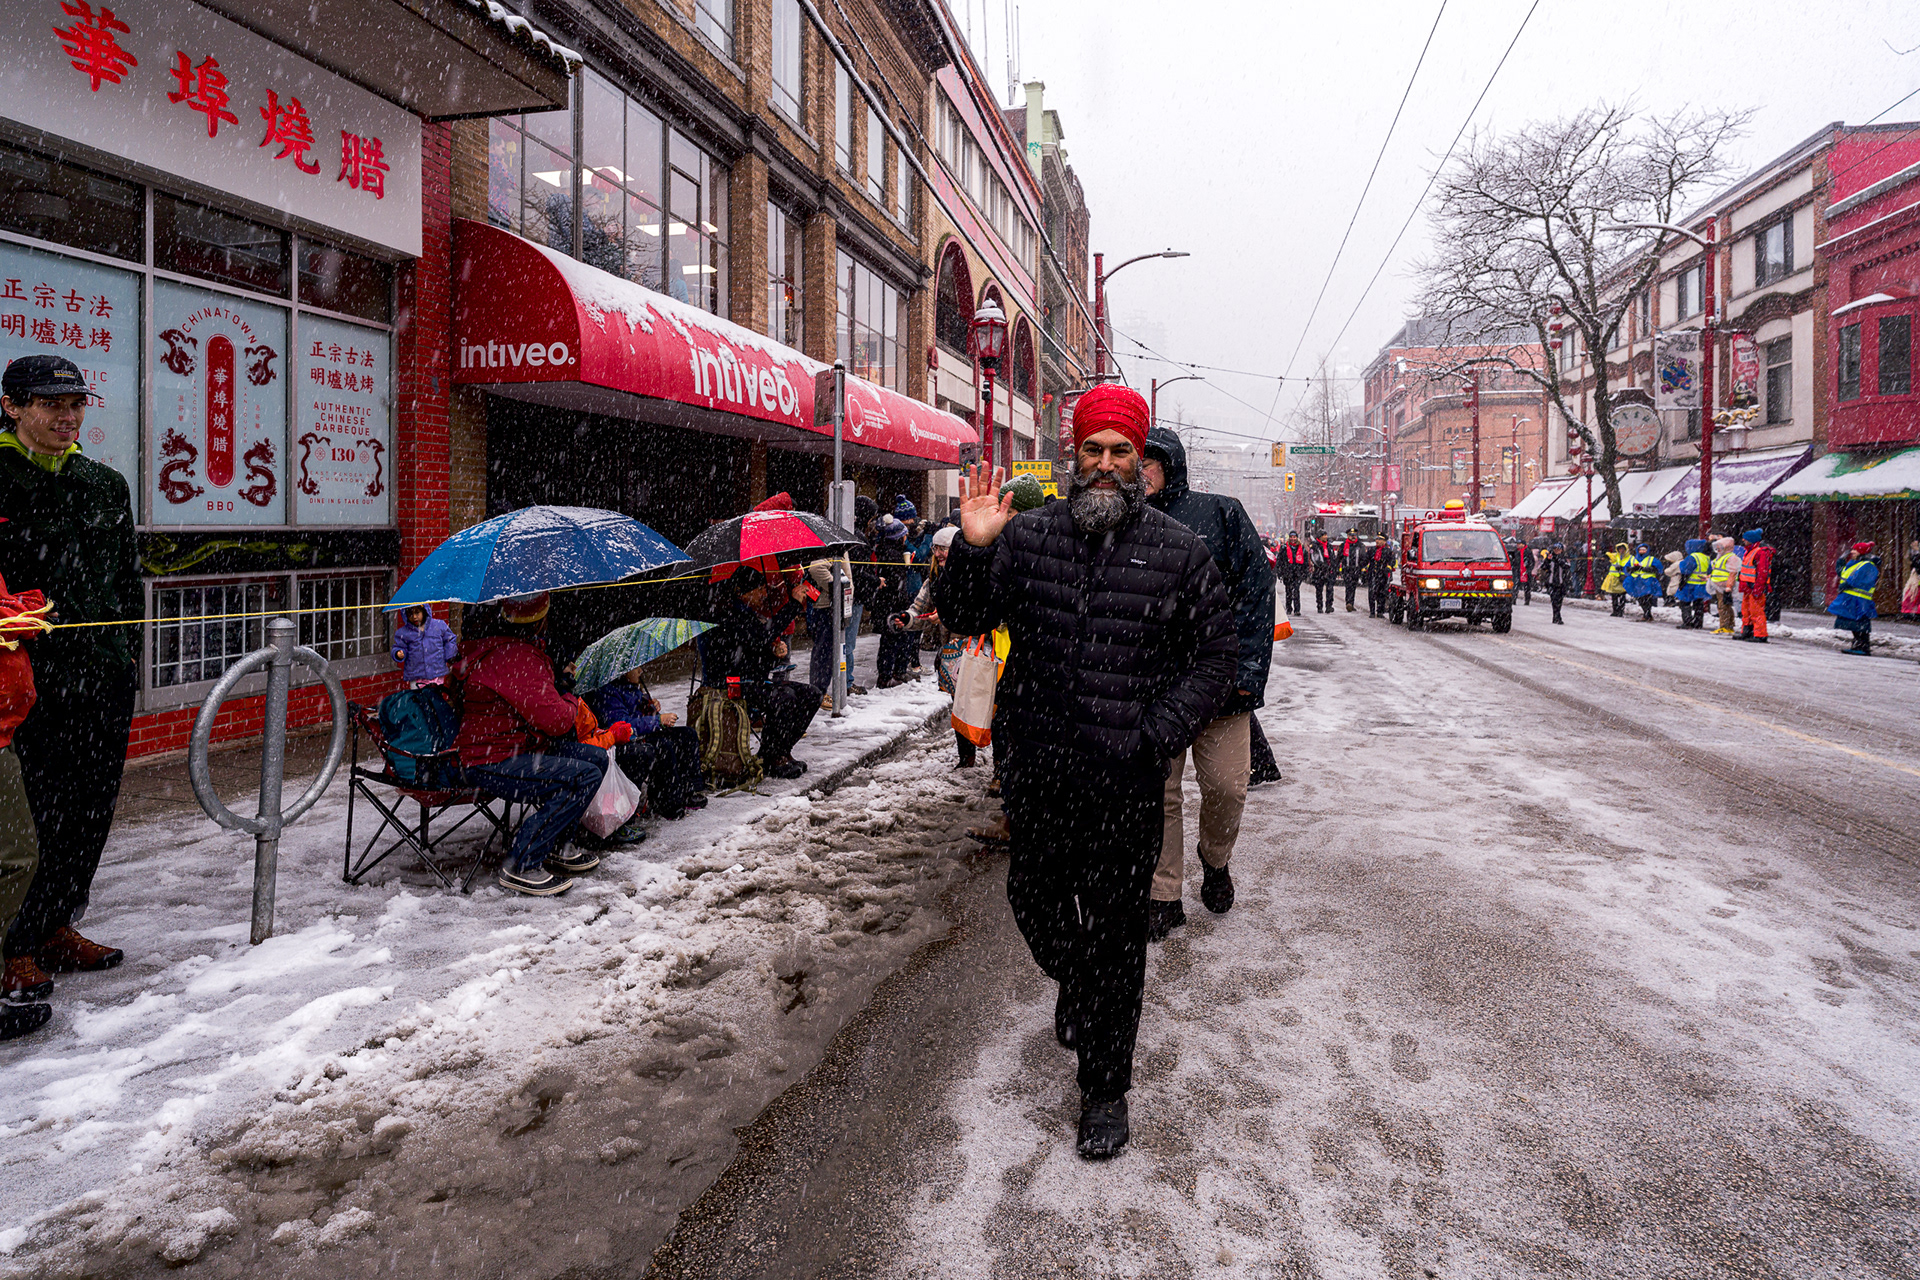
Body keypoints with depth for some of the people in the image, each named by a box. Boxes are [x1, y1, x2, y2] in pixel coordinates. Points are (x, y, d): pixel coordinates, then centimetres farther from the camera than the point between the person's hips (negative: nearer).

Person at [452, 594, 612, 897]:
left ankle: (553, 848, 16)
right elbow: (554, 719, -24)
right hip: (490, 764, -11)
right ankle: (521, 865, -16)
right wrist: (571, 702, -3)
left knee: (596, 758, 7)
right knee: (585, 776, -22)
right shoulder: (516, 657, -22)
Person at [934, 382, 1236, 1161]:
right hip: (1038, 771, 3)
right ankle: (1074, 984, 52)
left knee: (1115, 933, 6)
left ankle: (1106, 1088, 22)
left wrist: (1160, 734, -9)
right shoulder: (1028, 535, 3)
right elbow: (963, 618, 2)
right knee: (1034, 898, 19)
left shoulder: (1178, 551, 0)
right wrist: (973, 550, -17)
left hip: (1126, 780, -2)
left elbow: (1216, 656, 3)